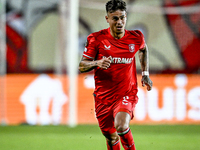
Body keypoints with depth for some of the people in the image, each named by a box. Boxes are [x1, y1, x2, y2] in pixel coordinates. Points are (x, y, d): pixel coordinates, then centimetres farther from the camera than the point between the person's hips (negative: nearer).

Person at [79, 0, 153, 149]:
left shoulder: (136, 38, -4)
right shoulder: (96, 39, -8)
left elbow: (143, 49, 21)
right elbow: (82, 66, -4)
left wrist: (145, 74, 14)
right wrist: (97, 63, -24)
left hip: (127, 94, -1)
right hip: (103, 96, 1)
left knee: (121, 126, -29)